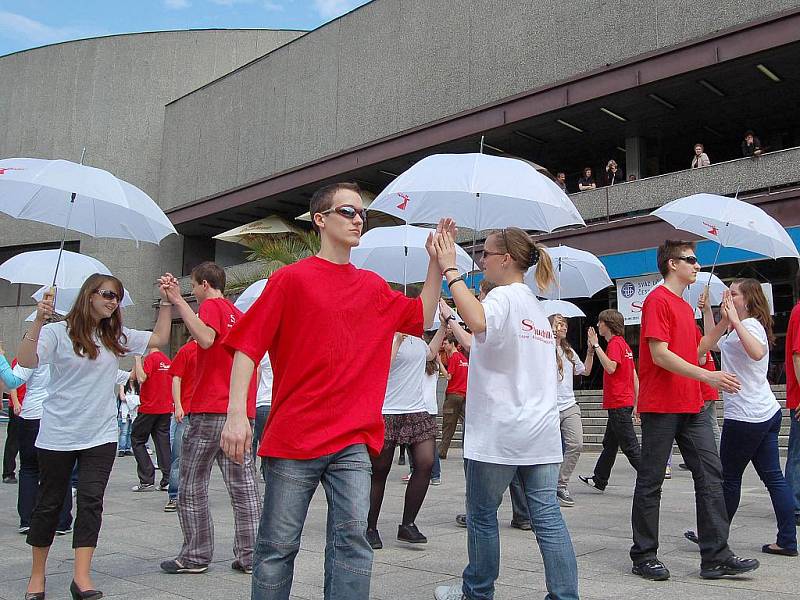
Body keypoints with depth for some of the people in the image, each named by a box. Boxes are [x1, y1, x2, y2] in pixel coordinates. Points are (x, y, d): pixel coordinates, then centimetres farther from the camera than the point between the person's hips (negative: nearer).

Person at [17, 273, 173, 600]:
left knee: (91, 502, -4)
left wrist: (166, 301, 4)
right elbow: (26, 361, -20)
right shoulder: (58, 333, -6)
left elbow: (159, 338, 11)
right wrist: (38, 320, -30)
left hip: (101, 435, 3)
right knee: (49, 503, 10)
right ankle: (37, 573, 26)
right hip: (58, 435, -3)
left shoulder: (116, 337, 9)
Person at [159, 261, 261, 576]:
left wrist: (178, 302, -21)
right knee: (244, 486, 6)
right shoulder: (241, 315, 20)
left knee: (192, 488, 5)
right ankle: (249, 557, 8)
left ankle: (195, 557, 10)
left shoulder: (211, 305, -3)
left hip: (210, 411, -7)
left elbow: (206, 338, -25)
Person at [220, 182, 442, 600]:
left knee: (352, 541, -3)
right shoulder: (292, 278, -2)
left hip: (352, 441, 3)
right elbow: (248, 346, -5)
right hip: (294, 436, -3)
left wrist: (436, 261, 12)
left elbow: (422, 317, 22)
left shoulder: (373, 287, 13)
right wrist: (236, 413, -15)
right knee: (278, 546, 5)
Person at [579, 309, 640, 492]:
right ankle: (599, 480, 27)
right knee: (609, 443, 17)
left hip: (618, 405, -10)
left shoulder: (615, 343, -12)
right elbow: (635, 377, 17)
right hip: (624, 403, 10)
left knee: (630, 446, -6)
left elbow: (611, 367, -29)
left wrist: (596, 345, -23)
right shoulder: (623, 344, 17)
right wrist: (635, 405, 19)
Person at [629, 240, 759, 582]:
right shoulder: (658, 300, -9)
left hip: (691, 406, 9)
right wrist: (707, 376, -23)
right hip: (661, 407, -9)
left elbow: (691, 352, 18)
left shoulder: (685, 307, 19)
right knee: (651, 482, 1)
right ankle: (644, 557, 12)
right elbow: (659, 354, -18)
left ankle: (716, 557, 9)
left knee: (710, 474, 4)